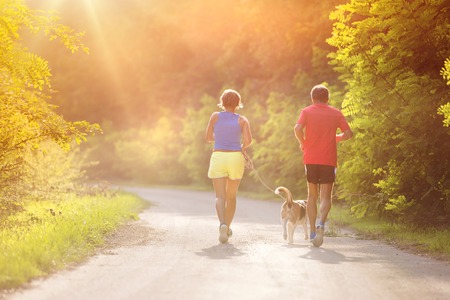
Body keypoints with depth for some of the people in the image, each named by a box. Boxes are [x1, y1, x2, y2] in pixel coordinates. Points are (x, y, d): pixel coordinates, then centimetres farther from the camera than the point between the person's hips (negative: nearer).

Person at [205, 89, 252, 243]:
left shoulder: (215, 116, 5)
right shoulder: (242, 120, 4)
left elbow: (208, 138, 10)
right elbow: (248, 140, -8)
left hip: (218, 156, -1)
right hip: (235, 157, 1)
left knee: (220, 196, -6)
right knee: (231, 196, 18)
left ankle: (222, 224, -30)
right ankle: (227, 227, 25)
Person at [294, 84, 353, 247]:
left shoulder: (307, 111, 4)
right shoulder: (336, 113, 7)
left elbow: (298, 128, -14)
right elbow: (348, 133, 1)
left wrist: (303, 143, 3)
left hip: (311, 159, 1)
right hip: (329, 160, 0)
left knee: (312, 195, 14)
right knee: (325, 197, 0)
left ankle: (312, 231, 10)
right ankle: (321, 223, -26)